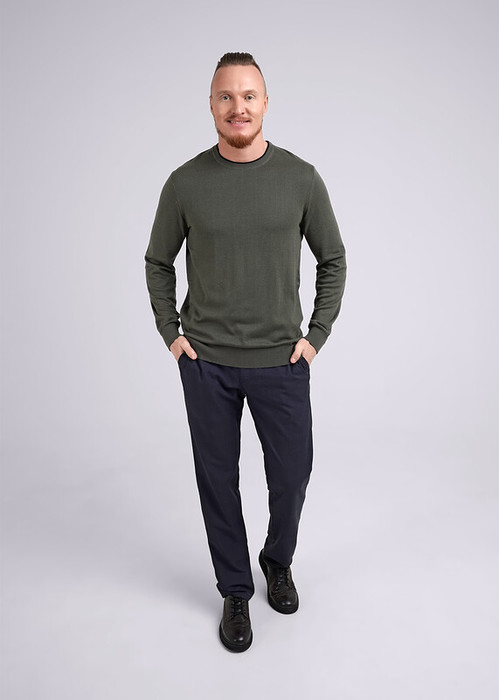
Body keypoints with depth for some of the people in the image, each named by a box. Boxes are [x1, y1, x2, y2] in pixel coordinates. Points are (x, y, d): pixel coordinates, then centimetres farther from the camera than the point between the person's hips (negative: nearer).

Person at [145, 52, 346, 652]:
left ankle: (277, 562, 41)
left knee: (292, 475, 8)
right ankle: (235, 591, 33)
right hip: (206, 361, 0)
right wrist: (170, 333, 3)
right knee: (218, 480, 10)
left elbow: (332, 260, 7)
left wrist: (316, 335, 0)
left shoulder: (300, 179, -2)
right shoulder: (185, 183, -2)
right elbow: (158, 262, 10)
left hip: (281, 360, 0)